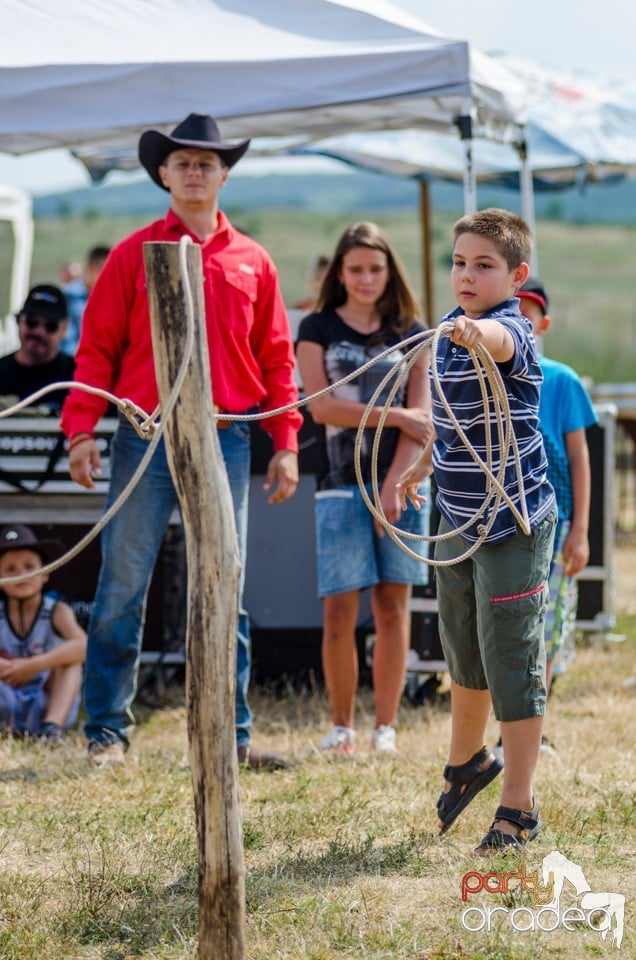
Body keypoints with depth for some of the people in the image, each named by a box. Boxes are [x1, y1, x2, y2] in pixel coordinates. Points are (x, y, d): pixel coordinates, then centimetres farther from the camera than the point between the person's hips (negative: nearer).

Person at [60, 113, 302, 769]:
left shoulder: (252, 263, 11)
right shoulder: (134, 255, 5)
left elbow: (275, 358, 11)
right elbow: (97, 349, 2)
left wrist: (286, 442, 4)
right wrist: (81, 428, -9)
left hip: (226, 443, 2)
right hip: (144, 440, -2)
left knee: (225, 593, 4)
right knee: (122, 586, -2)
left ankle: (231, 733, 9)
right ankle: (107, 728, 6)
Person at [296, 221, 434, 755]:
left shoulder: (411, 332, 10)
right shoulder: (319, 329, 6)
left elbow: (420, 416, 2)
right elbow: (321, 407, -6)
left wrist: (393, 485, -9)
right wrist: (394, 416, -9)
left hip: (400, 482, 1)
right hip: (343, 484, -1)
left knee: (392, 605, 2)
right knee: (339, 611, -6)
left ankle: (386, 727, 8)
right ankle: (341, 726, 7)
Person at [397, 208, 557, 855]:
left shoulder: (511, 330, -18)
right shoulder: (448, 332, 7)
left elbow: (500, 339, -45)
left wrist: (477, 333, -66)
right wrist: (421, 466, 28)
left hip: (515, 523, -8)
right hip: (458, 521, 8)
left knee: (512, 663, -3)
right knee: (464, 654, 23)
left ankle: (518, 808, 7)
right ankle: (467, 761, 45)